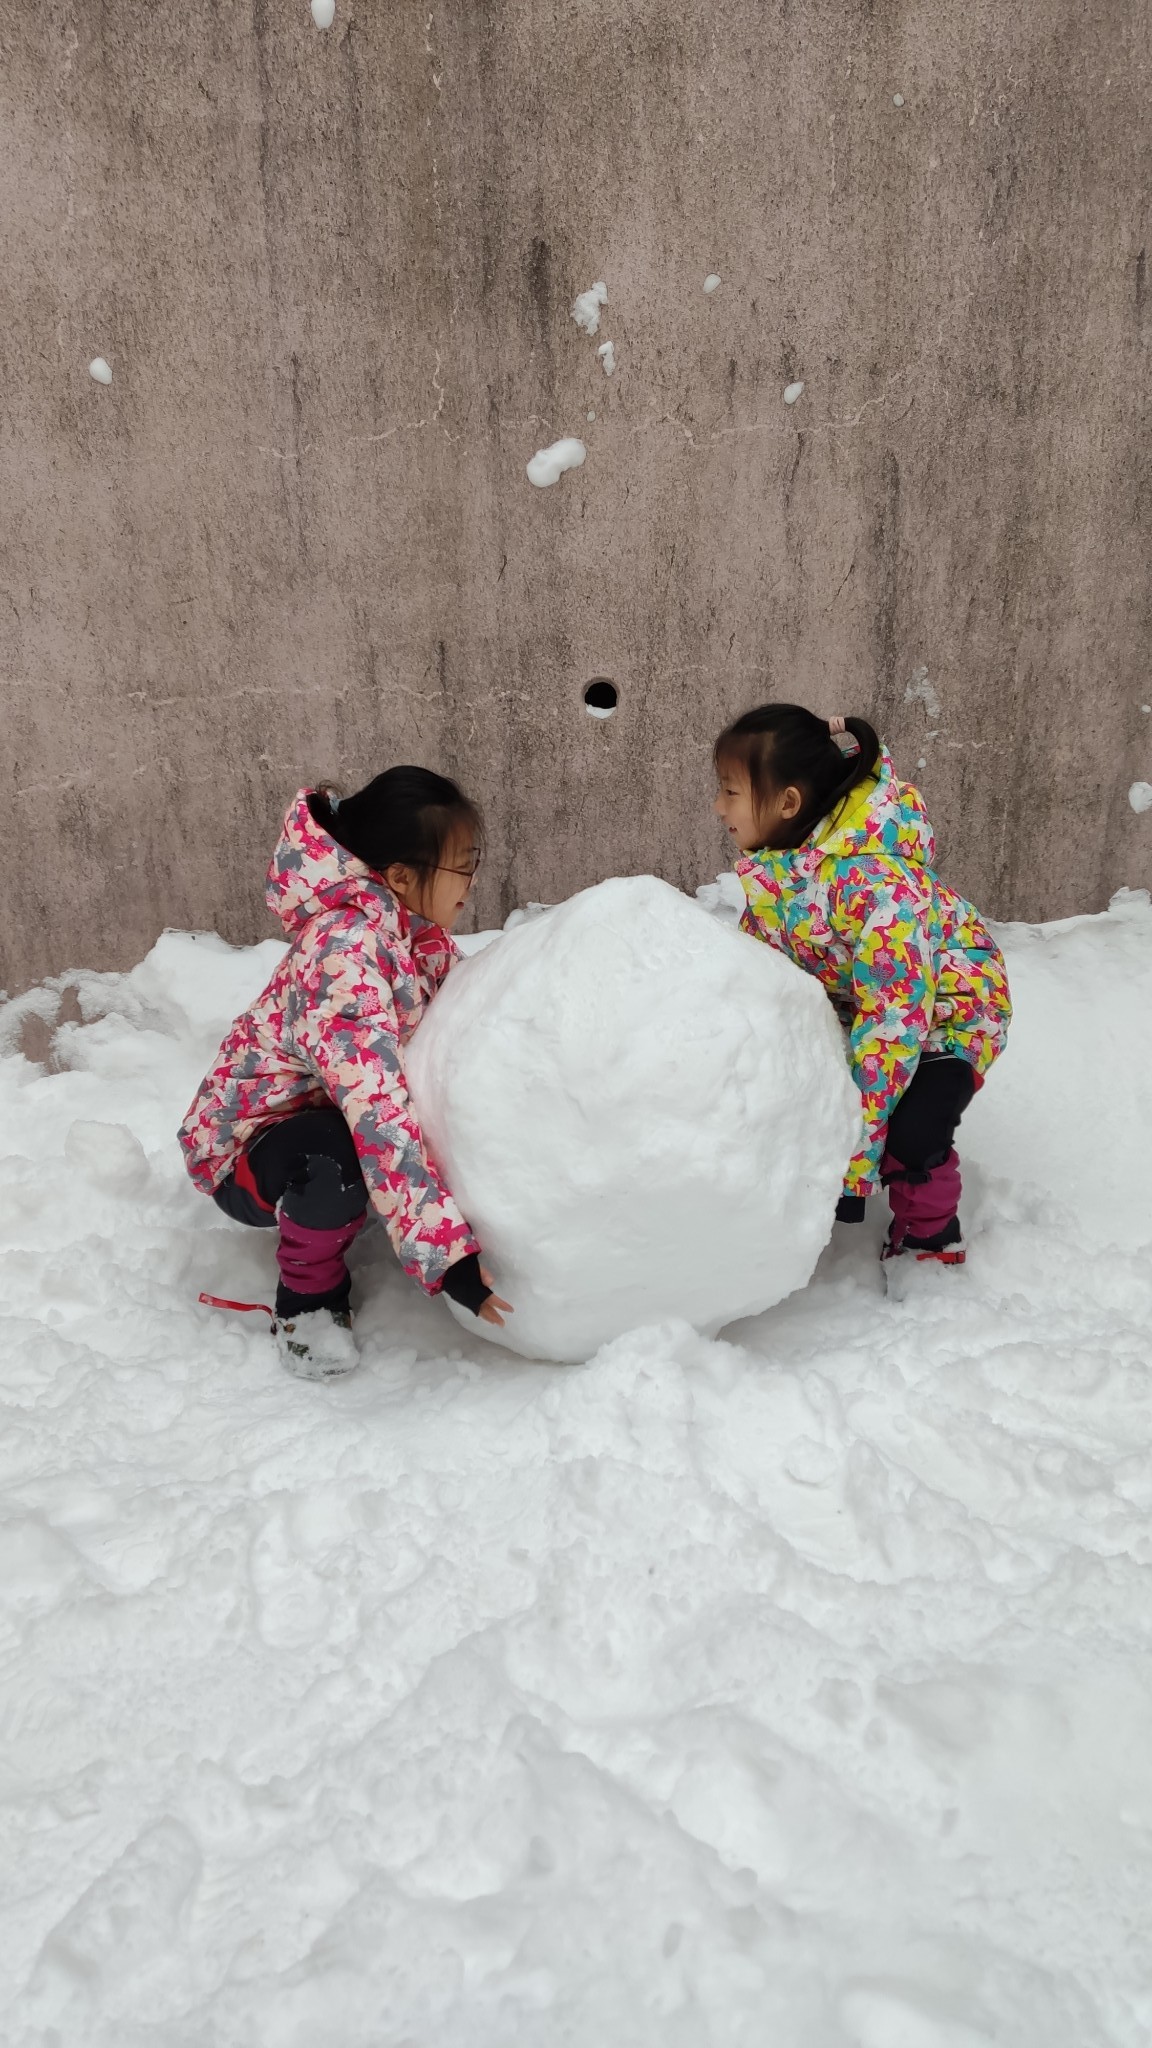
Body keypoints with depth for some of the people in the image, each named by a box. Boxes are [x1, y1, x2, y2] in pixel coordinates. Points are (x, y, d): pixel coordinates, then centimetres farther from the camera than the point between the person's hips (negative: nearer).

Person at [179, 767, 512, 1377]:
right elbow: (378, 1119, -43)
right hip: (247, 1146, -8)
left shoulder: (415, 926, -7)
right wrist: (444, 1253, -46)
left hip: (329, 1110, 8)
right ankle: (308, 1296, -8)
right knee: (343, 1148, -39)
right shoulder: (344, 950, -34)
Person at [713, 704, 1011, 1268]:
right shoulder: (773, 857, -13)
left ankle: (931, 1235, 5)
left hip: (944, 1008, -7)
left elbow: (894, 1018, -38)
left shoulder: (876, 881, -38)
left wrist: (851, 1145, -36)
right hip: (849, 1000, 7)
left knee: (909, 1131, -24)